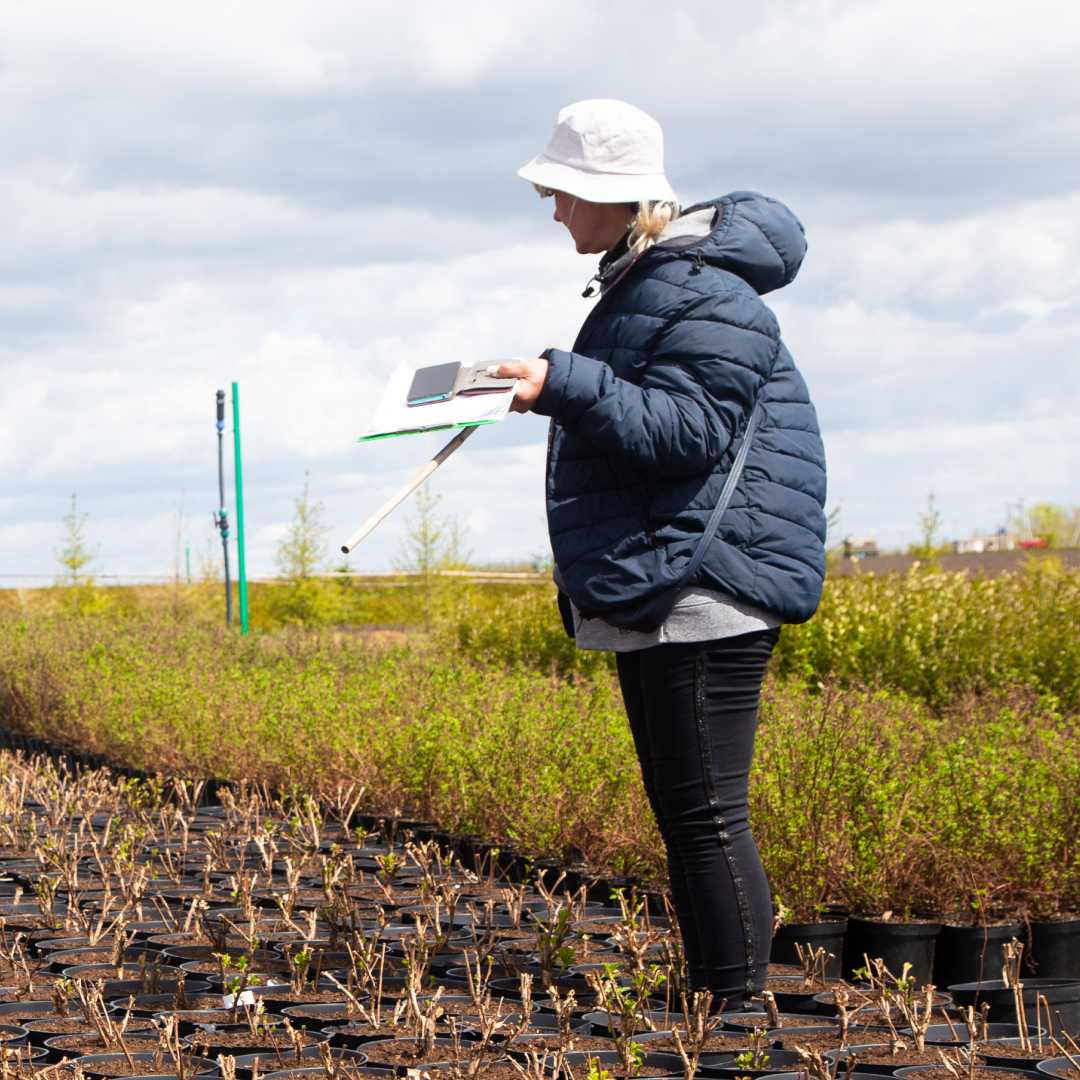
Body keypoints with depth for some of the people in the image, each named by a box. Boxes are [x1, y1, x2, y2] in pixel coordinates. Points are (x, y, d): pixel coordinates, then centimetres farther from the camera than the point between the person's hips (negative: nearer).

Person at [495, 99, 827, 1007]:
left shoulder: (705, 295, -14)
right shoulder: (638, 284, 19)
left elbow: (687, 429, -23)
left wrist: (566, 387, -28)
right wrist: (558, 390, 16)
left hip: (706, 589, -11)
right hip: (651, 595, 11)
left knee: (707, 813, -11)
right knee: (679, 812, 14)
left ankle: (742, 1009, -8)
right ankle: (709, 1000, 20)